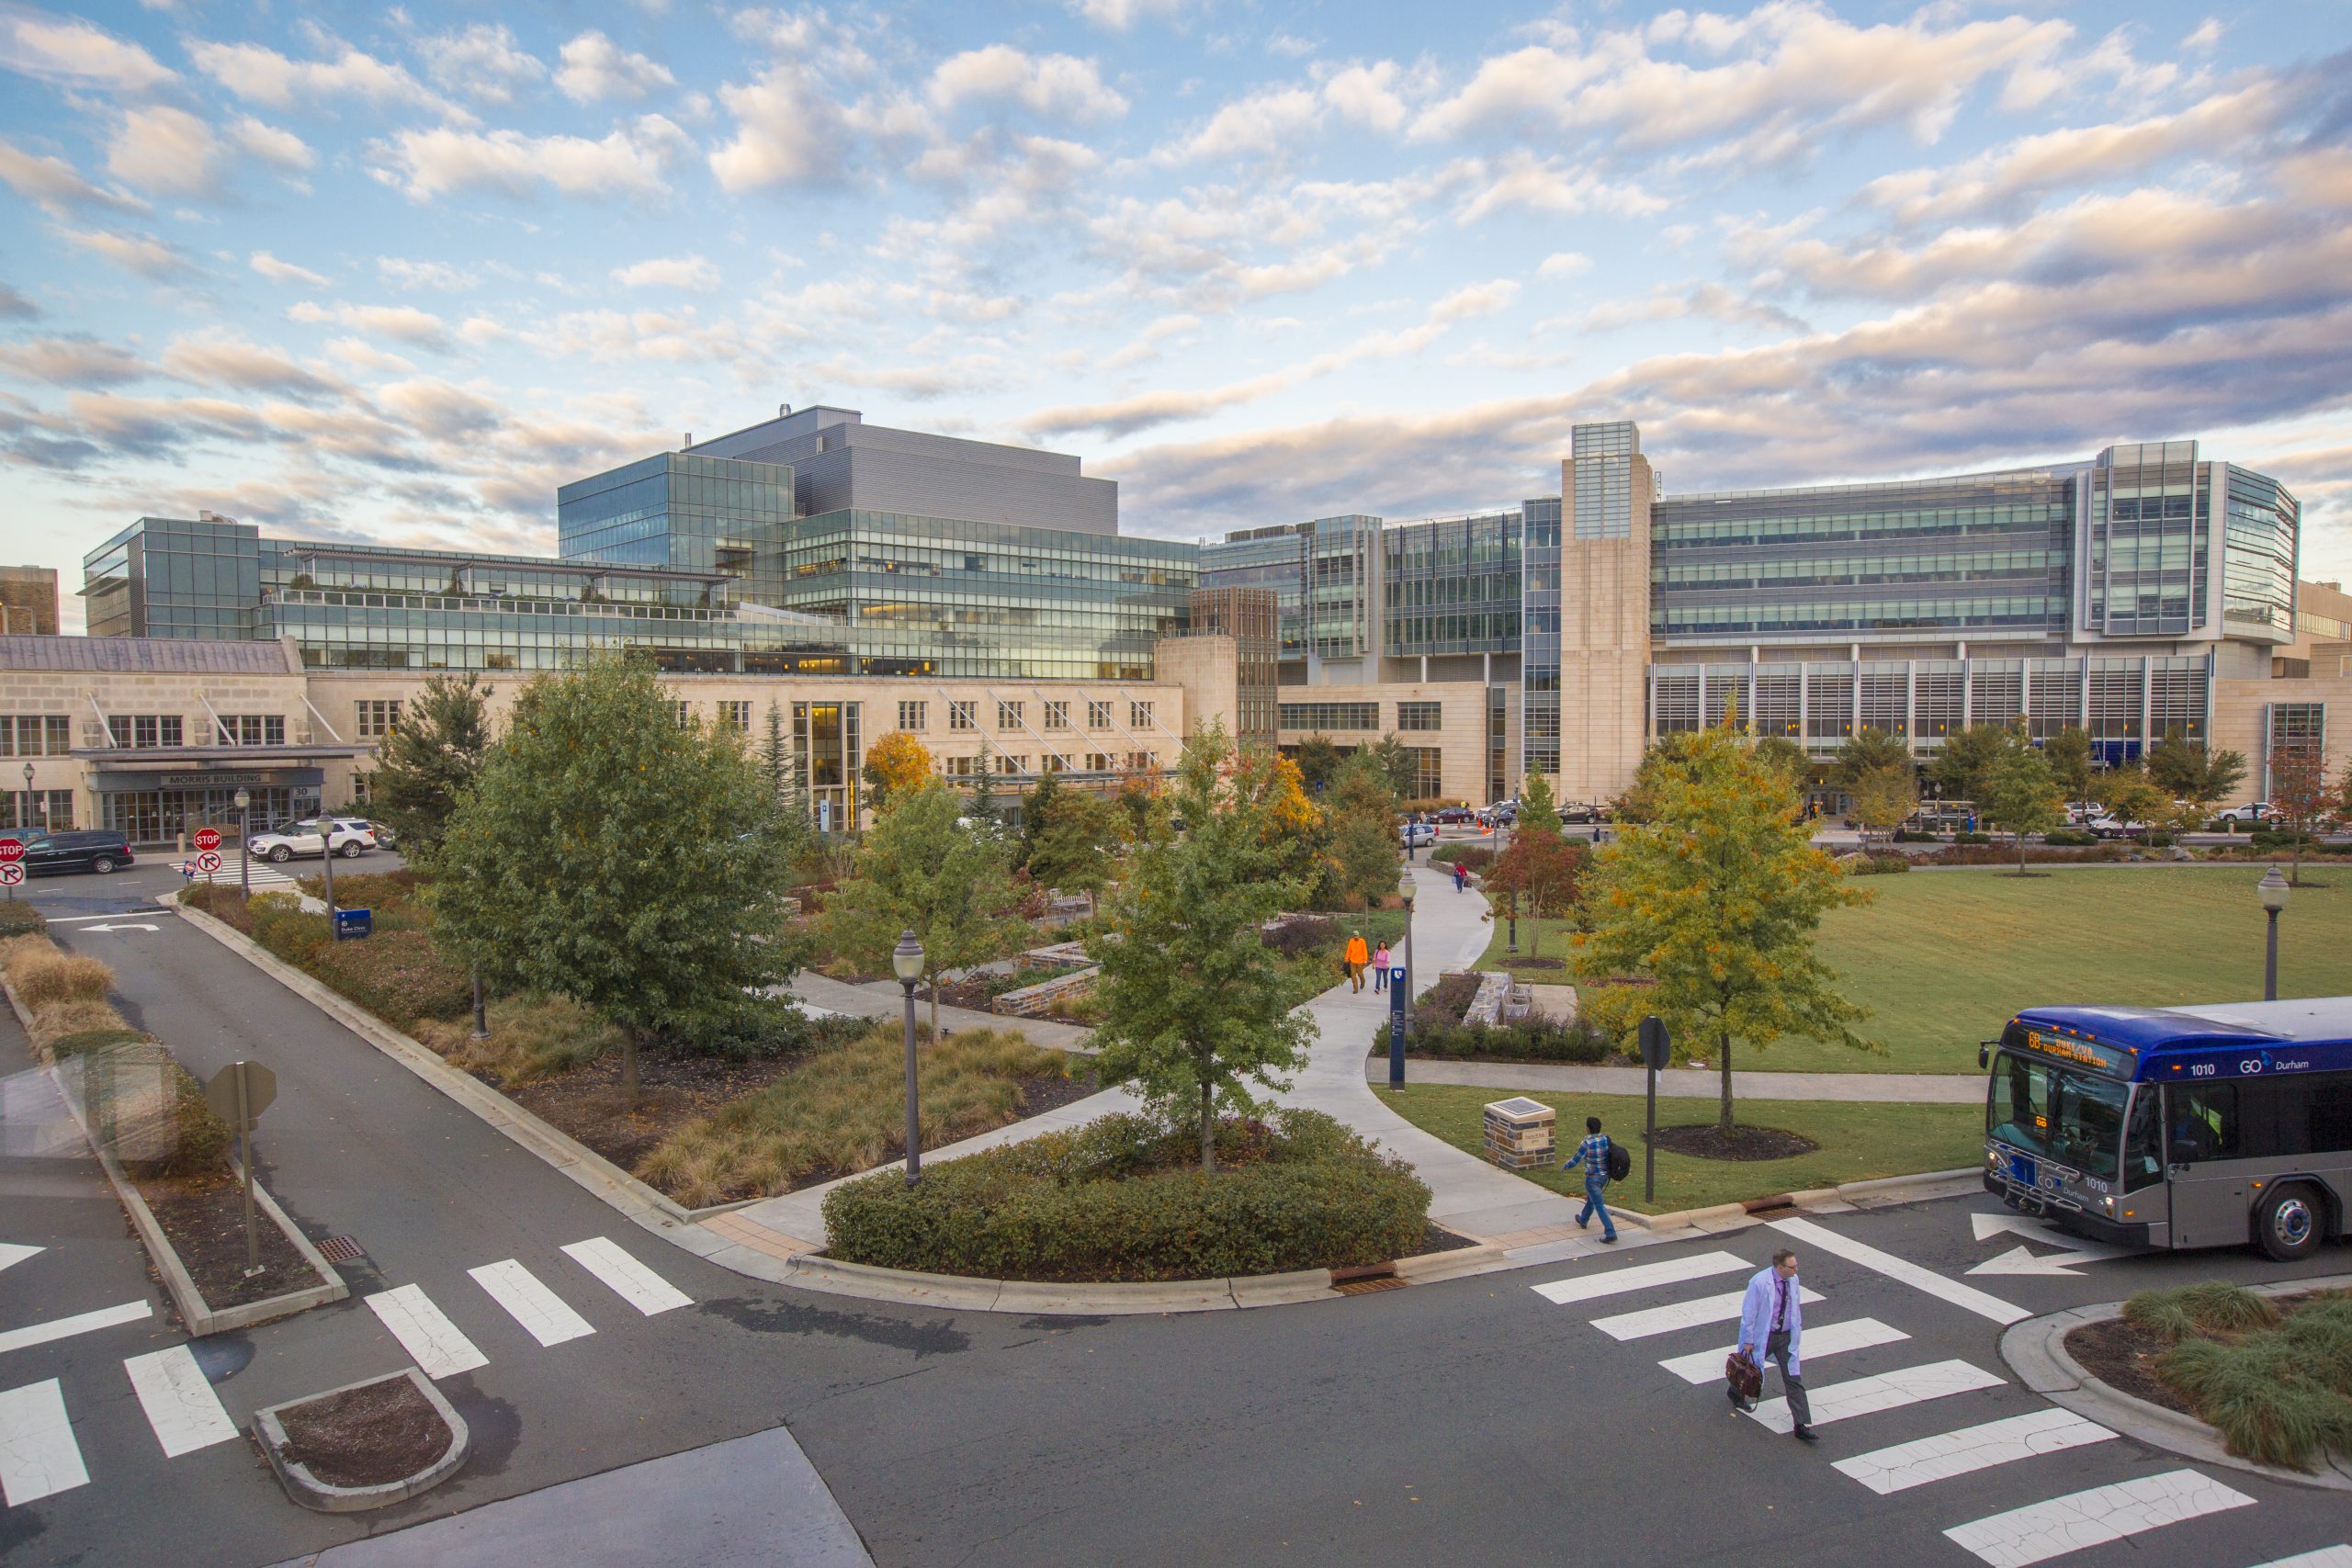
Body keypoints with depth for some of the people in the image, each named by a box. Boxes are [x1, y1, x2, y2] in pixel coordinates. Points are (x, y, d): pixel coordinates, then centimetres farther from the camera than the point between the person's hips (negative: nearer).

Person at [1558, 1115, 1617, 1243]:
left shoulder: (1586, 1144, -22)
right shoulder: (1606, 1140, -4)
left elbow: (1575, 1162, -13)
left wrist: (1564, 1166, 8)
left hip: (1592, 1178, -7)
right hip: (1605, 1175, 7)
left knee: (1599, 1205, -2)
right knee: (1591, 1198, 28)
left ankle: (1610, 1233, -7)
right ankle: (1583, 1220, 48)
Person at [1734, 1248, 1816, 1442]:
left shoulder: (1794, 1280, -5)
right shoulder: (1760, 1283, -24)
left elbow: (1796, 1308, 10)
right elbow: (1749, 1312, -17)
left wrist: (1797, 1333, 13)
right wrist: (1748, 1340, -13)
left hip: (1786, 1336, 4)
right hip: (1762, 1336, -4)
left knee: (1794, 1379, 0)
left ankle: (1802, 1426, 2)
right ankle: (1736, 1392, 48)